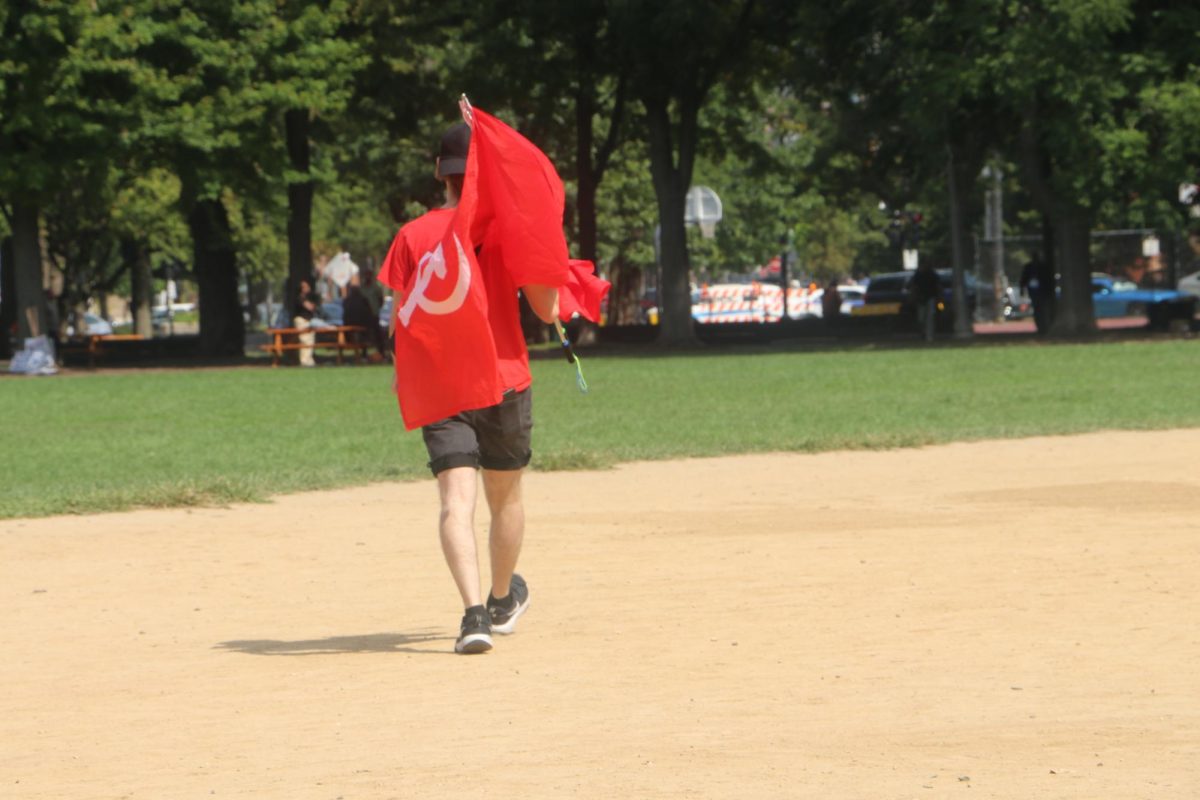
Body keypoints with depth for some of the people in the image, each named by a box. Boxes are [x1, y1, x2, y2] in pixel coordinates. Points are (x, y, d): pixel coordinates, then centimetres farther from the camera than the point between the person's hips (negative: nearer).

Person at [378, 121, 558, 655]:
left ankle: (475, 611, -27)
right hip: (506, 381, 1)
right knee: (506, 497, 19)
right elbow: (547, 309, -1)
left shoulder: (413, 236, -3)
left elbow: (400, 320, 0)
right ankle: (503, 601, 38)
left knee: (457, 499, -9)